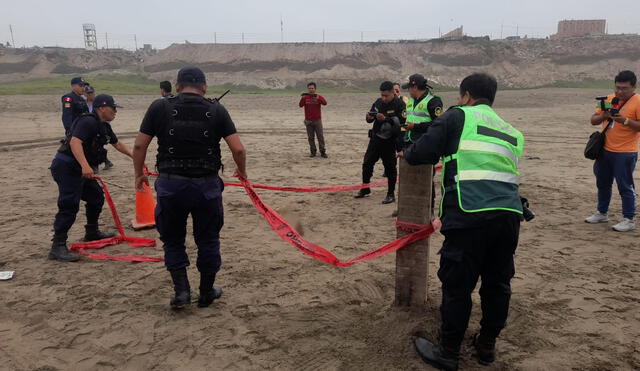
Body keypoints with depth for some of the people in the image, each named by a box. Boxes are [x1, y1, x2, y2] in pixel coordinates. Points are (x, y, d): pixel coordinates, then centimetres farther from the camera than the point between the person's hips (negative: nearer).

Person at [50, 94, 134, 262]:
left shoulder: (104, 127, 14)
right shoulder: (88, 122, -17)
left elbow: (117, 144, 29)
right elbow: (75, 142, -31)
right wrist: (85, 165, -42)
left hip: (80, 169, 10)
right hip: (66, 166, -10)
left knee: (97, 197, 19)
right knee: (69, 206, -14)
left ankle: (92, 233, 37)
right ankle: (58, 247, -11)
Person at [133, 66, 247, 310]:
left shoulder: (160, 107, 3)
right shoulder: (216, 110, 3)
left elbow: (140, 145, 3)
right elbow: (238, 149, -3)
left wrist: (139, 173, 18)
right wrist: (242, 171, 15)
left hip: (170, 183, 0)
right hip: (207, 185, 0)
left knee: (172, 240, 19)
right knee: (208, 240, 17)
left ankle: (181, 289, 11)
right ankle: (206, 293, 28)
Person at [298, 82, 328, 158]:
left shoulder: (319, 97, -1)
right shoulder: (305, 97, 3)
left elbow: (325, 103, -19)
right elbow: (300, 105, -12)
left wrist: (318, 98, -35)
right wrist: (303, 98, -30)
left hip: (317, 120, -1)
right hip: (308, 121, 1)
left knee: (320, 137, -2)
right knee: (310, 137, 5)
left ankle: (323, 152, 3)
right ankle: (313, 152, 14)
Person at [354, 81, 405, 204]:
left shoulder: (399, 104, -11)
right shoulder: (378, 102, 7)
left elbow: (401, 122, -21)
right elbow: (370, 120, 13)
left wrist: (385, 118, -28)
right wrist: (369, 117, -10)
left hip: (389, 141, -6)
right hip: (376, 138, 6)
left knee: (390, 167, 2)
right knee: (367, 163, 10)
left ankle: (391, 194, 14)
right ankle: (365, 189, 27)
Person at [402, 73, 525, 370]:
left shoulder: (458, 116, 7)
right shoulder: (512, 132, 25)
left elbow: (421, 154, 0)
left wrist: (407, 153, 22)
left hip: (470, 215, -6)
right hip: (509, 213, 6)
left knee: (457, 286, 6)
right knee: (498, 283, 19)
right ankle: (487, 346, 35)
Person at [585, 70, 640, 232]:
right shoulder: (609, 99, 8)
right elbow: (593, 120, 9)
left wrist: (625, 121, -27)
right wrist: (603, 116, -10)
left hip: (625, 154, -6)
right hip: (605, 150, 7)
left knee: (625, 187, -1)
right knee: (602, 183, 17)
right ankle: (601, 213, 32)